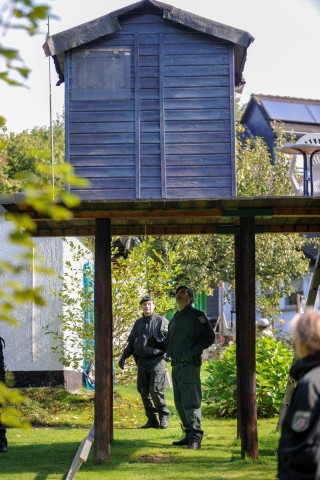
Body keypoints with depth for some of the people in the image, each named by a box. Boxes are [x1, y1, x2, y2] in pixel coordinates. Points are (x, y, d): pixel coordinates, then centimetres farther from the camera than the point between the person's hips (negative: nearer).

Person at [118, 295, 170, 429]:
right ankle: (152, 419, 11)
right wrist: (123, 357, 11)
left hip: (157, 361, -6)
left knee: (156, 390, -14)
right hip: (142, 361, 6)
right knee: (144, 391, 4)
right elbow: (131, 342, 22)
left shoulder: (161, 321, 3)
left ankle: (164, 416, 1)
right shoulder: (138, 323, 18)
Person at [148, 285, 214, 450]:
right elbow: (168, 344, 25)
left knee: (190, 402, -13)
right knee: (180, 403, 10)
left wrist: (192, 351, -19)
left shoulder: (196, 315, -3)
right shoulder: (174, 319, 22)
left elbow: (208, 337, -11)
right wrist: (156, 343, 5)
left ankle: (196, 437, -14)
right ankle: (189, 435, 16)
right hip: (176, 365, 9)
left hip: (189, 365, -9)